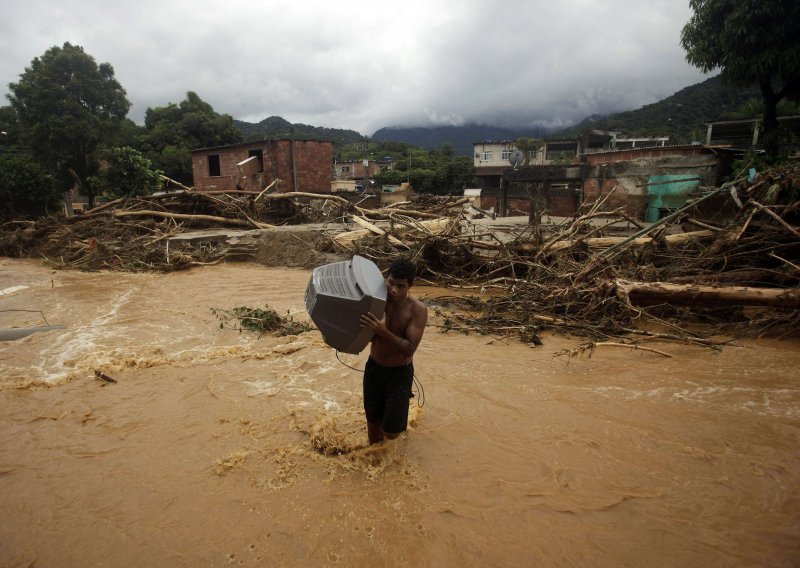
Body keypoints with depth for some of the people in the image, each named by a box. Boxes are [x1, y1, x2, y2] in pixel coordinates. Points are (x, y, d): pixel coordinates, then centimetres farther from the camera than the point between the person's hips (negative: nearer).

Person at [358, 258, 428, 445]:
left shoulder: (418, 310, -20)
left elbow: (410, 348, -25)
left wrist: (384, 331, -39)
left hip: (400, 373, -3)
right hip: (373, 368, 3)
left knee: (390, 432, 2)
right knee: (372, 420, 17)